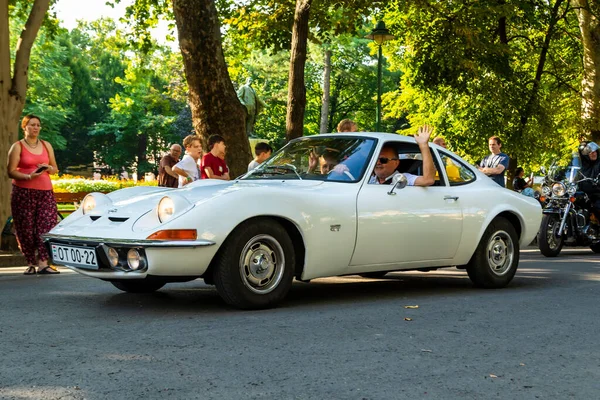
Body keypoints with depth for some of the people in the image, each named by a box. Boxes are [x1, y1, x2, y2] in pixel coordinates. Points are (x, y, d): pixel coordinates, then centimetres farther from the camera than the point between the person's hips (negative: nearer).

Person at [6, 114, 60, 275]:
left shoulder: (46, 145, 15)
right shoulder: (17, 146, 1)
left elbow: (55, 169, 19)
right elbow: (11, 171, -5)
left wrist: (47, 168, -4)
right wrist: (28, 176, -21)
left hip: (45, 191, 3)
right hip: (23, 192, -3)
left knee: (47, 226, -9)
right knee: (26, 229, -2)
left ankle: (43, 263, -11)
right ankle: (31, 263, 8)